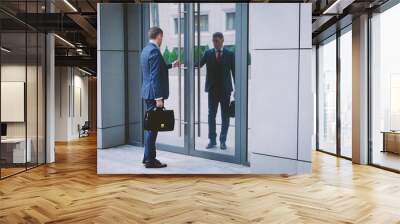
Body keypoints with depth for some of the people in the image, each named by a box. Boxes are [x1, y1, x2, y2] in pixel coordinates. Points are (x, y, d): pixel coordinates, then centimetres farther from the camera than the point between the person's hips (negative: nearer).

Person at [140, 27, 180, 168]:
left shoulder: (146, 49, 14)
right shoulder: (154, 51, -16)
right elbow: (155, 76, -21)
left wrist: (171, 65, 35)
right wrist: (159, 98, -21)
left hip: (147, 93, 10)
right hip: (154, 94, -10)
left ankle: (148, 157, 25)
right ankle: (150, 160, 4)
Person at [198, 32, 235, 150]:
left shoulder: (230, 54, 2)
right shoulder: (208, 53, 6)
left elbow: (234, 72, 1)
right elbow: (198, 64, -4)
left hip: (225, 90, -1)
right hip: (212, 89, 1)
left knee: (225, 117, 5)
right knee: (211, 116, 5)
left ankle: (223, 141, 15)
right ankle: (212, 140, 15)